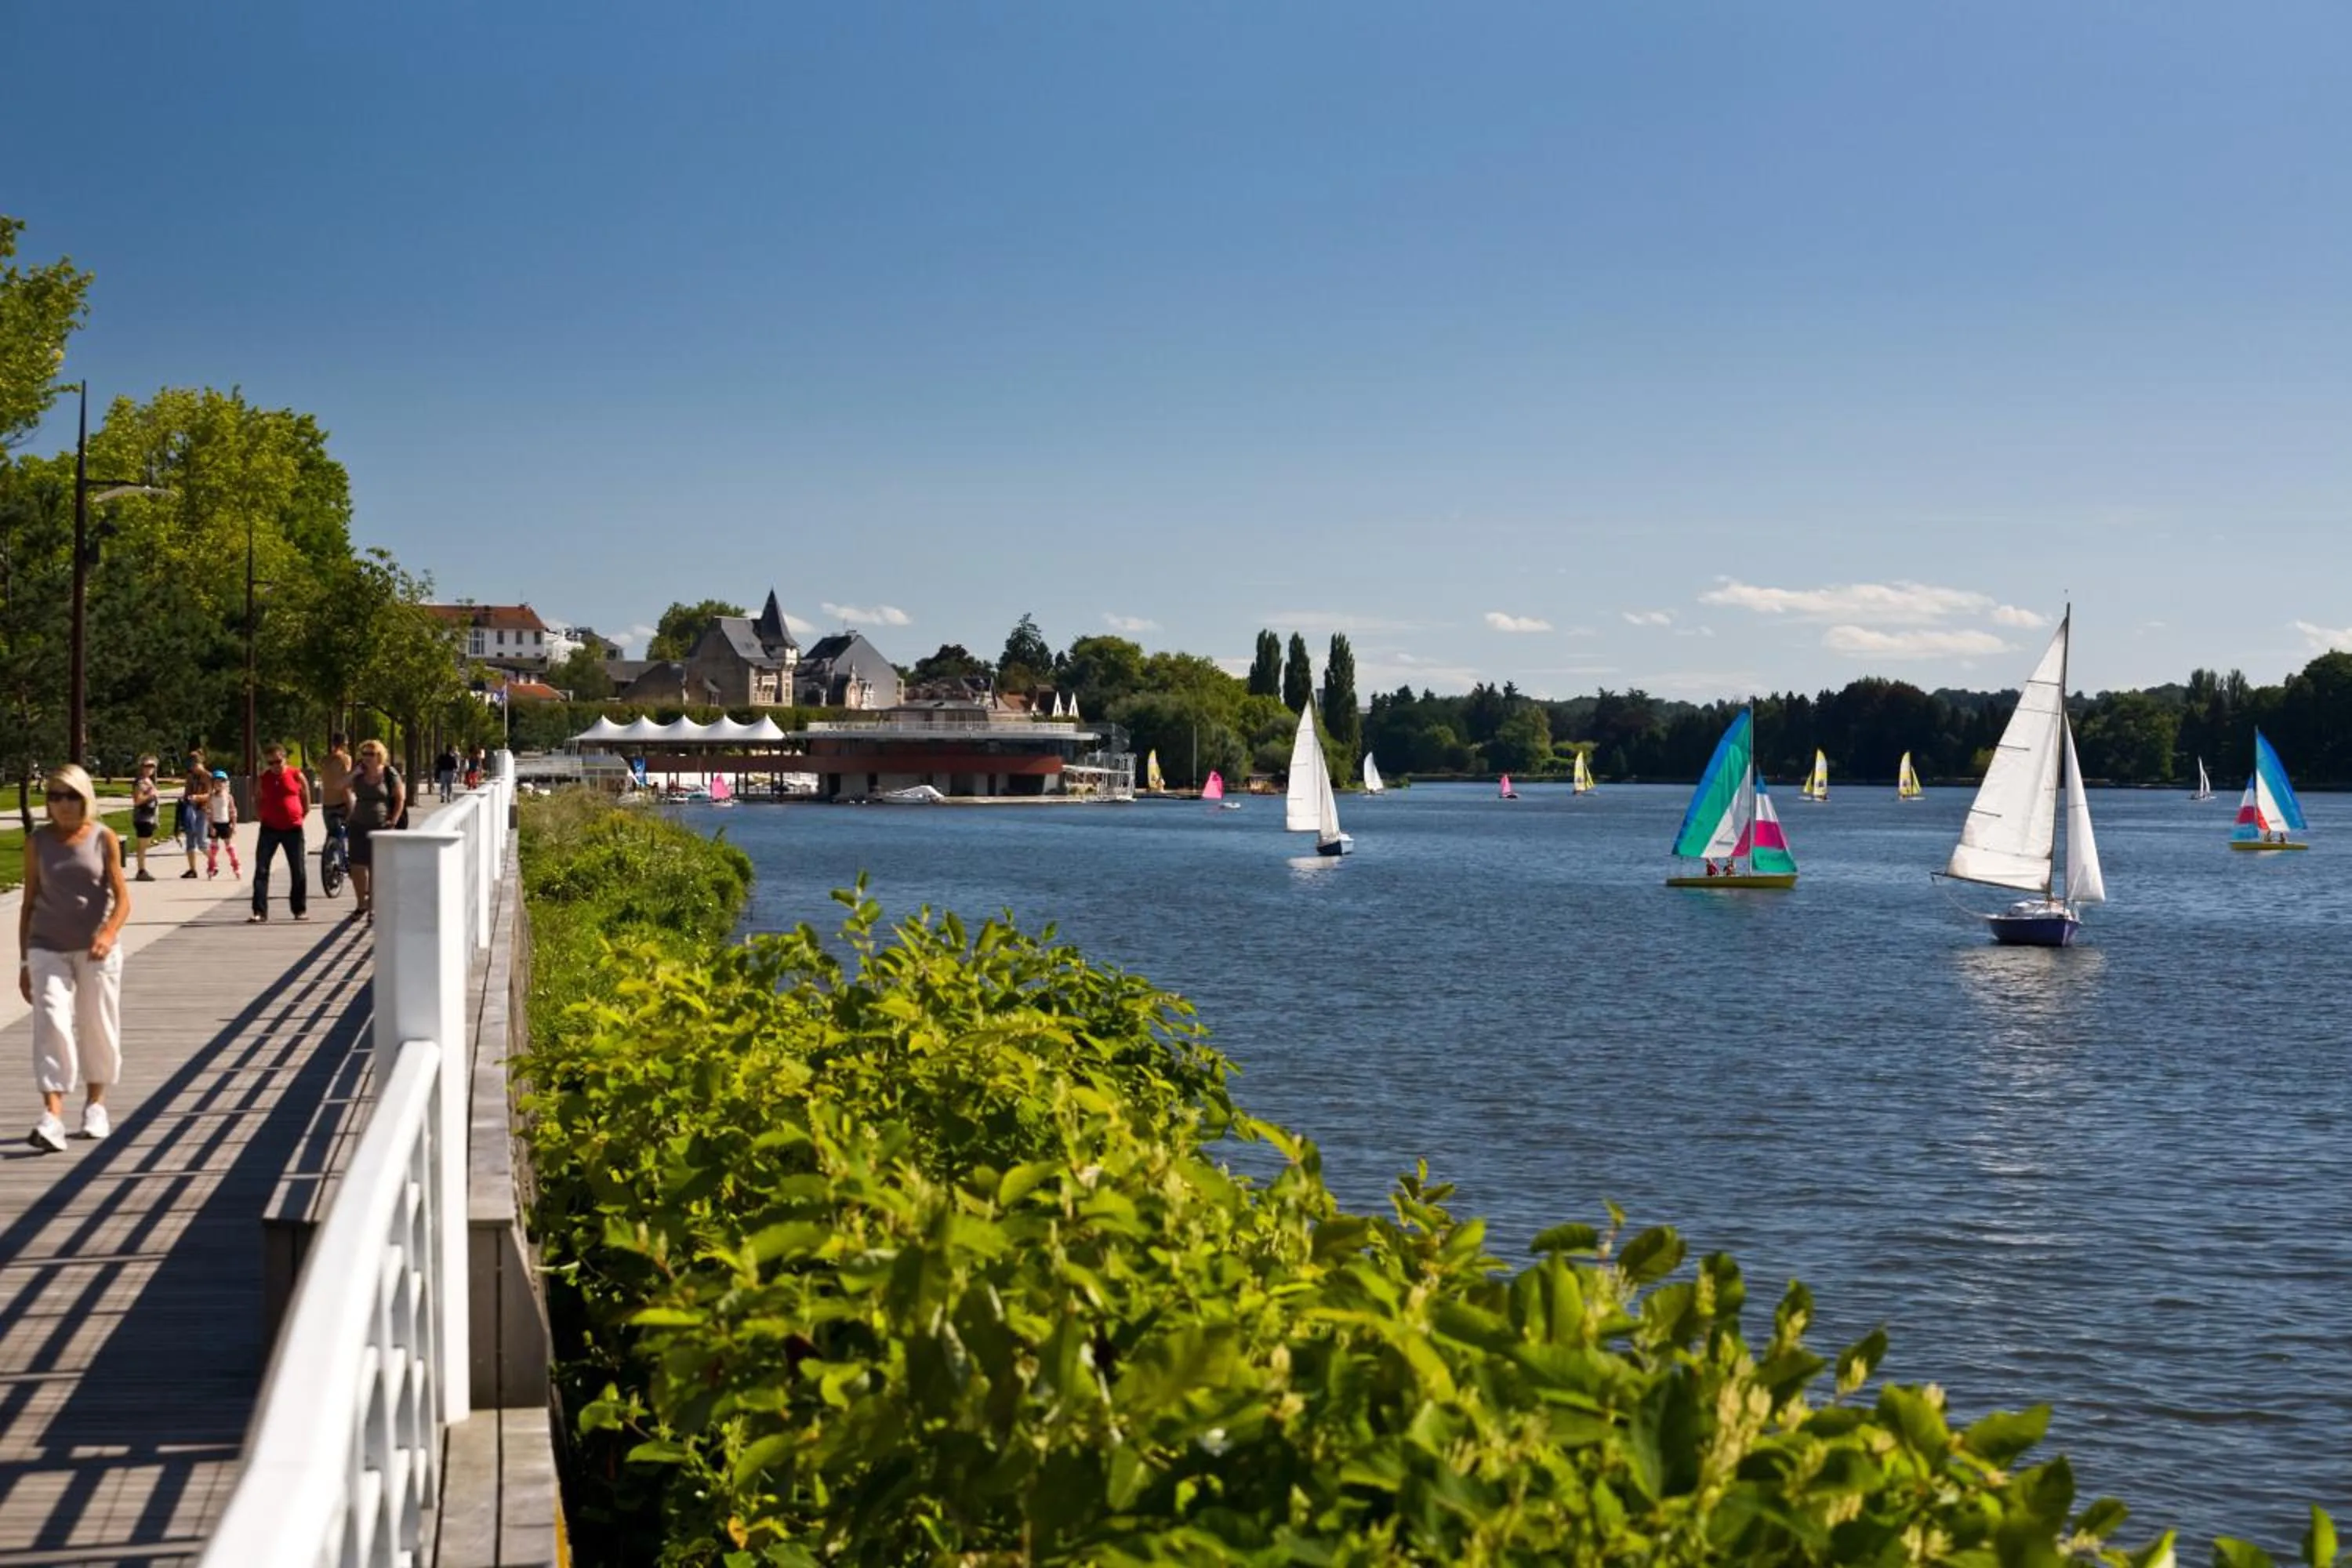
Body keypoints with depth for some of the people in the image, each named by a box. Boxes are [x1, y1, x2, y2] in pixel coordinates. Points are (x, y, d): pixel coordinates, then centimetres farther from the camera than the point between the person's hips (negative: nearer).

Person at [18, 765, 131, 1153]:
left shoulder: (103, 838, -1)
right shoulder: (37, 842, 3)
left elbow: (122, 897, -5)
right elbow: (29, 902, 8)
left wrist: (108, 933, -24)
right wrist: (24, 962, 7)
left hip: (96, 949, 0)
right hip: (47, 948, 0)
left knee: (98, 1026, 8)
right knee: (51, 1025, -13)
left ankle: (95, 1105, 29)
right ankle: (52, 1119, -21)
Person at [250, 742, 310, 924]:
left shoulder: (297, 777, 0)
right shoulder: (262, 780, 5)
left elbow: (306, 802, 9)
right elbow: (257, 803, 16)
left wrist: (298, 818, 4)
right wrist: (264, 818, 5)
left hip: (293, 829, -1)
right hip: (269, 829, 1)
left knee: (298, 871, 4)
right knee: (261, 870, -5)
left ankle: (300, 909, 16)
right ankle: (259, 911, -5)